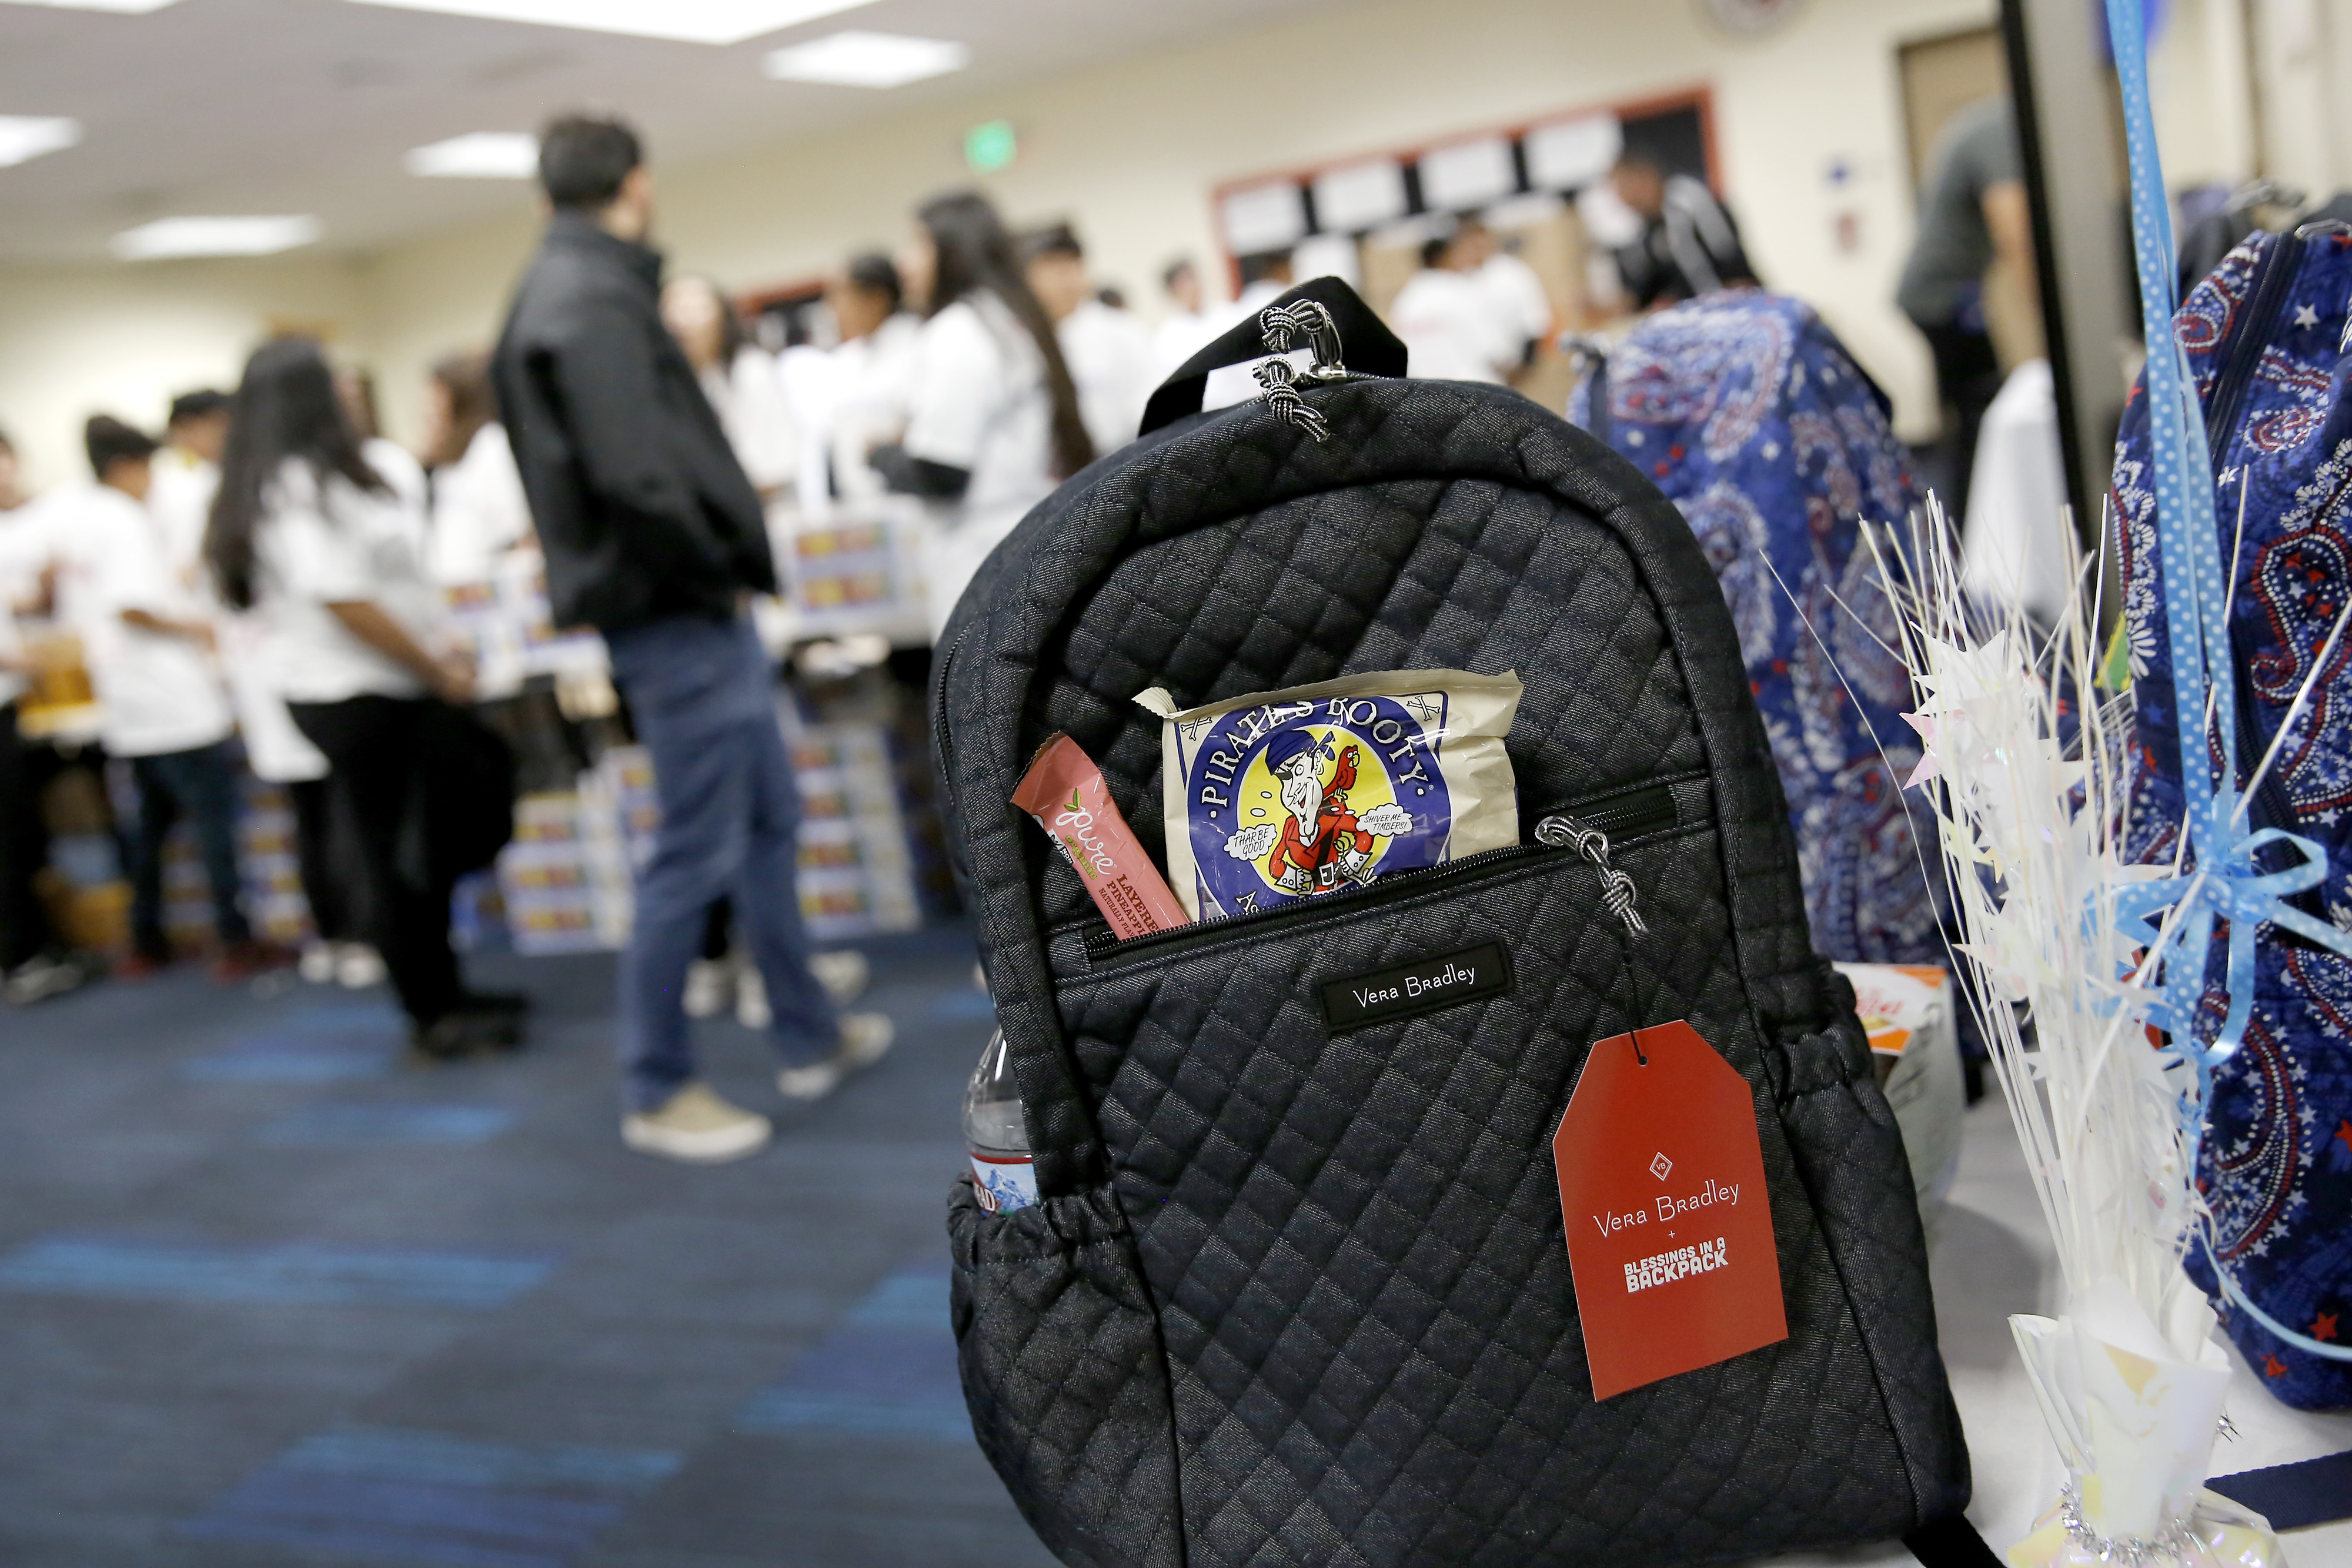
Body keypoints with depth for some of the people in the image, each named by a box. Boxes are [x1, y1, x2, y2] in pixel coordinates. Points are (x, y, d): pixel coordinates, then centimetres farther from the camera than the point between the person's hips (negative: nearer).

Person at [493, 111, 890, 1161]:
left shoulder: (578, 290, 14)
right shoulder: (592, 301, -18)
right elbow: (637, 476, -27)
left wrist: (724, 562, 9)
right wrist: (717, 565, -13)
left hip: (696, 608, 10)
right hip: (675, 614, -10)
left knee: (769, 822, 18)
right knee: (698, 853, -1)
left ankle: (808, 1038, 31)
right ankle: (657, 1091, 12)